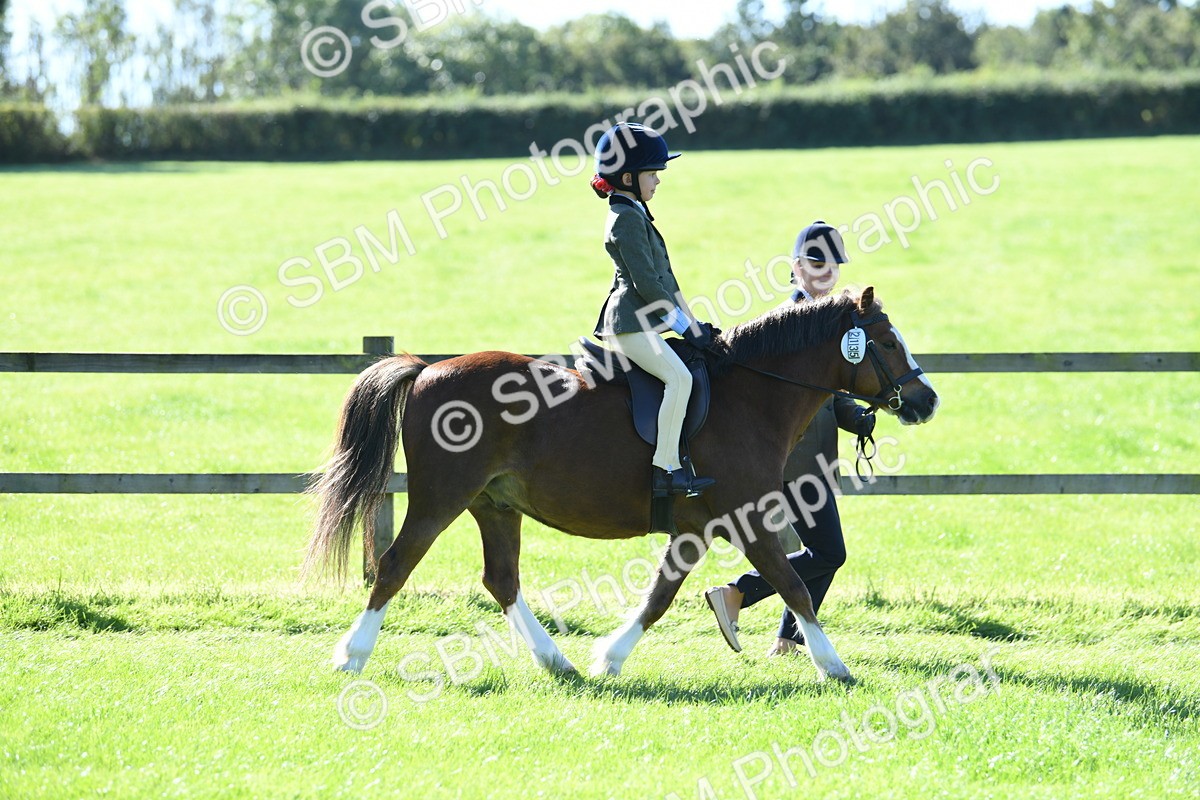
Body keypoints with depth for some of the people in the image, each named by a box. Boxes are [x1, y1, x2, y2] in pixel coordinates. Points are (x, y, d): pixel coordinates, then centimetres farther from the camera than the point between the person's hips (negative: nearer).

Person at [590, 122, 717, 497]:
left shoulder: (635, 215, 20)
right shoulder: (627, 219, -12)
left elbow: (664, 277, 22)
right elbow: (646, 283, -18)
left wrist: (691, 321, 17)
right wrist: (683, 324, -15)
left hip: (640, 322, 11)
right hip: (631, 324, -11)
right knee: (679, 376, -25)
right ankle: (666, 468, -29)